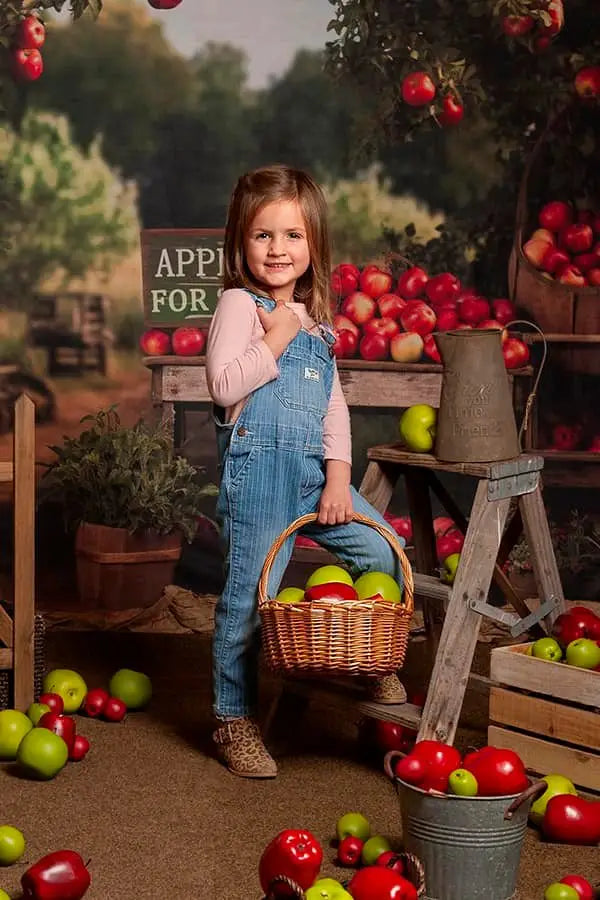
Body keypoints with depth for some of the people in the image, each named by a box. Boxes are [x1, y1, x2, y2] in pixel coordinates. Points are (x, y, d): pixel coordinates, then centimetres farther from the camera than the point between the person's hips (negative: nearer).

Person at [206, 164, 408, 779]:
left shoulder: (315, 319, 17)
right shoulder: (239, 303, -5)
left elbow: (334, 404, 13)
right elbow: (223, 386, -17)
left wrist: (339, 474, 2)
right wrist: (277, 339, -17)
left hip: (314, 469, 7)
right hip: (257, 467, -7)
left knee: (383, 554, 3)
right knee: (249, 593, -2)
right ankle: (234, 722, 13)